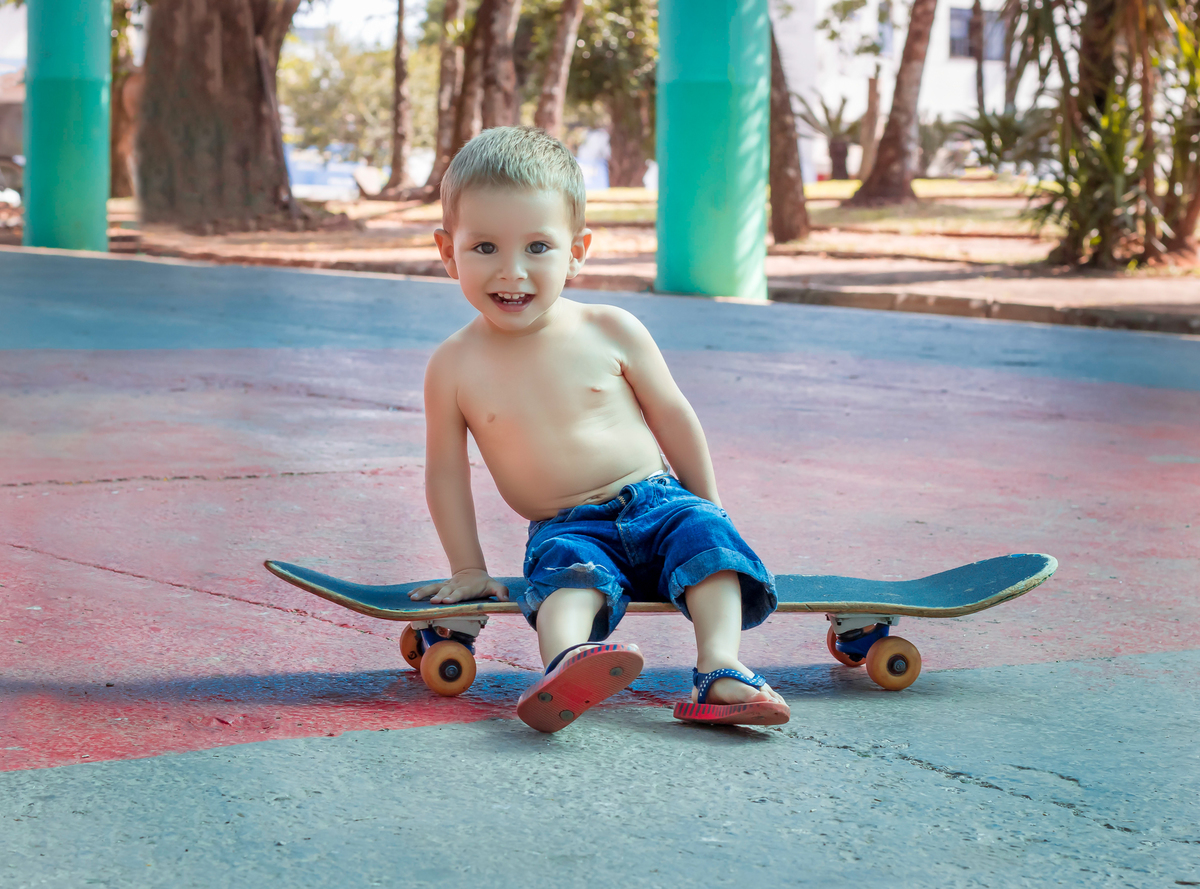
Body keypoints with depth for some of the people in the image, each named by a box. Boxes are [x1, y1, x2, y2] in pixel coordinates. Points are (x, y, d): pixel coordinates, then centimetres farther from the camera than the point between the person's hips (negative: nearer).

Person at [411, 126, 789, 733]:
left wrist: (708, 507, 12)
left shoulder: (610, 332, -3)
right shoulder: (454, 367, -4)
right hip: (566, 527, -2)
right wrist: (468, 570, 4)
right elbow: (446, 469, 5)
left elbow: (672, 416, 7)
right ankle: (567, 662, -64)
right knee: (568, 566, -34)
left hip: (653, 500, 2)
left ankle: (720, 670, -41)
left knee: (704, 531, -27)